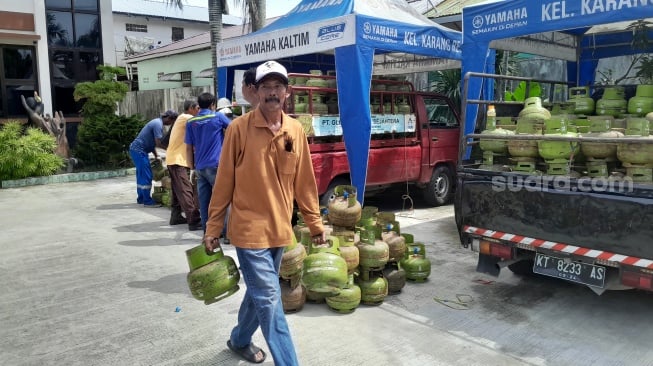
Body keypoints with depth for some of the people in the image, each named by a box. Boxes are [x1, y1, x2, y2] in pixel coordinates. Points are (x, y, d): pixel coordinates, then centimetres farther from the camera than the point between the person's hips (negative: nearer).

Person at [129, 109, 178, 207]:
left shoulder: (157, 122, 14)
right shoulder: (158, 124, -17)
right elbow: (159, 143, -23)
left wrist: (156, 155, 13)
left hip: (137, 149, 10)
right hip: (139, 151, -10)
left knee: (141, 175, 15)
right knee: (146, 176, -7)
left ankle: (141, 198, 23)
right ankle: (148, 201, -3)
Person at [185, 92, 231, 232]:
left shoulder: (191, 122, 8)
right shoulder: (218, 117, -2)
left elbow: (189, 147, 10)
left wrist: (192, 165, 19)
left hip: (200, 167, 4)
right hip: (215, 165, -4)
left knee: (204, 201, 7)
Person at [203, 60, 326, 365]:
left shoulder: (296, 131, 3)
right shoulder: (239, 128, -10)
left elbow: (304, 182, 8)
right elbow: (224, 182, -6)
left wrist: (315, 223, 10)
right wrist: (212, 228, -3)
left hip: (279, 229, 5)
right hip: (249, 228, -5)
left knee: (260, 293, 20)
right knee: (269, 299, -5)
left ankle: (240, 340, 45)